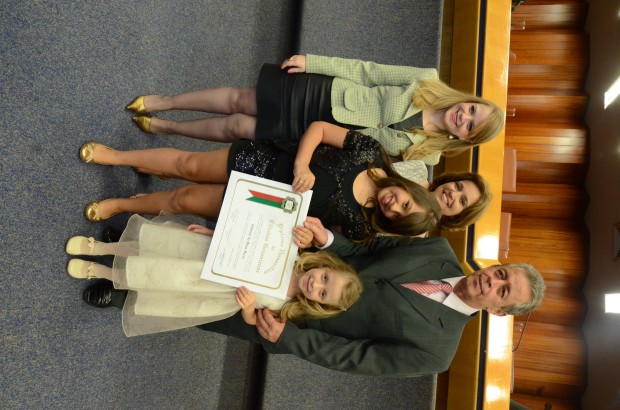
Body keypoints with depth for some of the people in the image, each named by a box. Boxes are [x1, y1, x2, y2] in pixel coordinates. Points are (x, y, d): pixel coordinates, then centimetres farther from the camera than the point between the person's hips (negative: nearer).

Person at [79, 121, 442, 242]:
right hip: (263, 160, 1)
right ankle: (118, 156, 19)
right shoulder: (372, 152, -11)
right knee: (190, 165, -8)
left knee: (186, 200, -5)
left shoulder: (362, 226, -11)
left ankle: (121, 205, 23)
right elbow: (319, 128, -11)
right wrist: (301, 163, -23)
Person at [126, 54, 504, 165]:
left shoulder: (425, 153, -9)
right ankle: (164, 101, 21)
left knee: (237, 128, -5)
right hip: (321, 91, 1)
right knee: (238, 100, -3)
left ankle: (165, 126, 19)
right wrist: (313, 61, -6)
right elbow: (367, 71, -4)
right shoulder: (428, 81, -7)